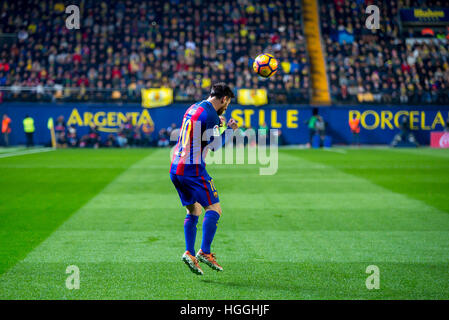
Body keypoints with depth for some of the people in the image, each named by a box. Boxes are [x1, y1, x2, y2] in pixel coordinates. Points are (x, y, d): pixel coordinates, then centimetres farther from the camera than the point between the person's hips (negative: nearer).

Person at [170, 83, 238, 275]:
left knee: (193, 211, 14)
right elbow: (216, 146, -8)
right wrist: (229, 130, 6)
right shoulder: (210, 115, -11)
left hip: (176, 168, 9)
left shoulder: (193, 108, 16)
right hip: (193, 169, -9)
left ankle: (189, 253, 5)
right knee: (214, 209, -3)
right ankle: (205, 252, -9)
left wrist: (218, 126, 28)